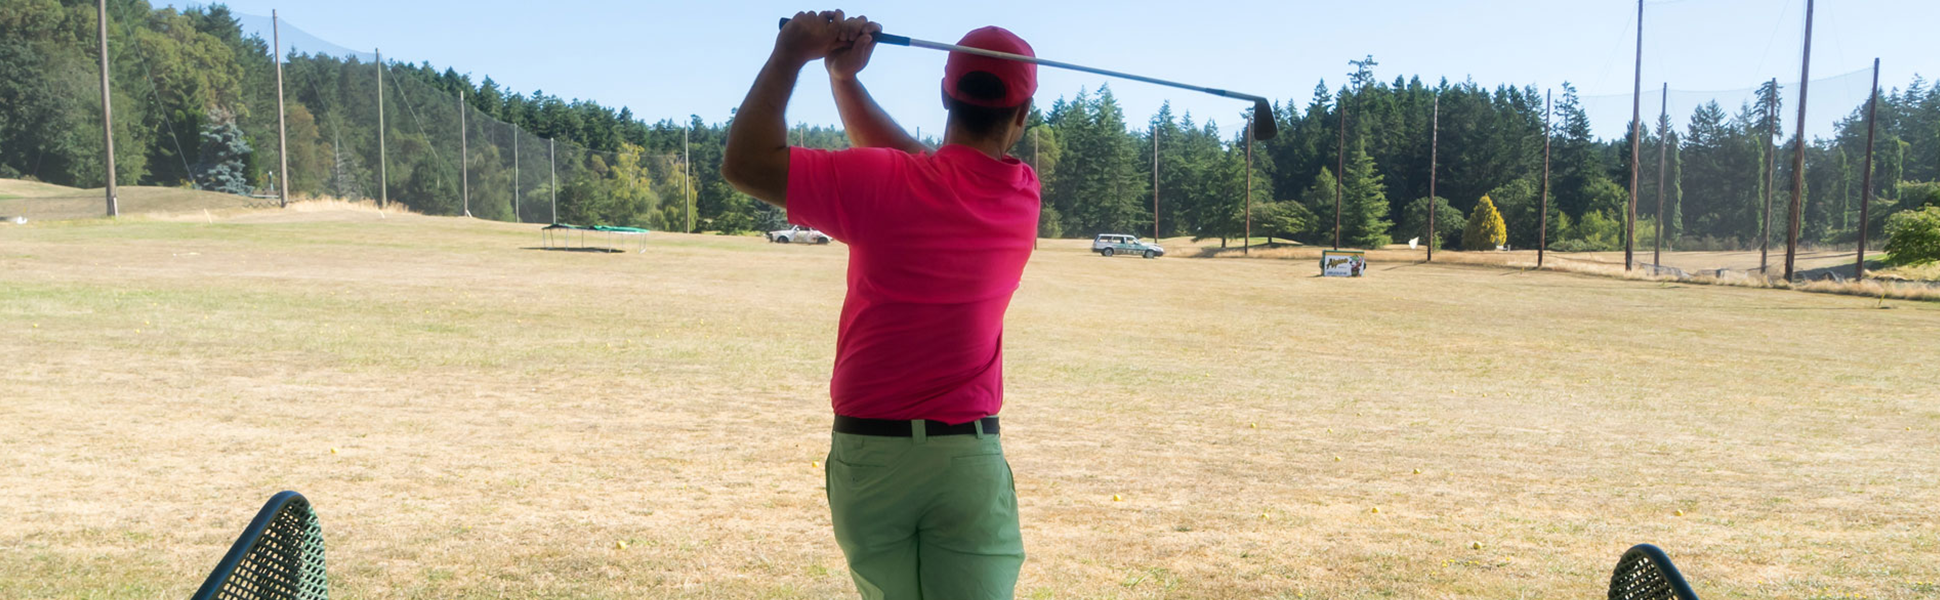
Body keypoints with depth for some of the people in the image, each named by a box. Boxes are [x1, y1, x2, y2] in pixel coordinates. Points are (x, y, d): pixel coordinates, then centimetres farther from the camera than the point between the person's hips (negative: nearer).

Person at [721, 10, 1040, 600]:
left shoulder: (880, 186, -13)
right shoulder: (1023, 195, 0)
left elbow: (745, 163, -8)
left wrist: (790, 53, -4)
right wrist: (845, 77, 10)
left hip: (867, 456, -1)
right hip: (969, 459, 2)